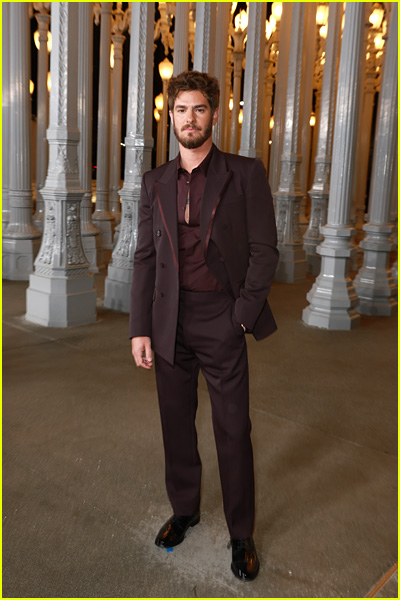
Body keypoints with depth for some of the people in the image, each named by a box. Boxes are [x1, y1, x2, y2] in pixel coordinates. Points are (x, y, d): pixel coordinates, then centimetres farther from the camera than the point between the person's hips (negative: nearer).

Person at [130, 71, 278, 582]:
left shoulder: (245, 174, -2)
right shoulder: (155, 182, 8)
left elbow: (264, 250, -4)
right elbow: (145, 258, 6)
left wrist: (243, 315, -10)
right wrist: (140, 328, 1)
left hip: (221, 319, -3)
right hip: (169, 320, 4)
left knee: (233, 430, 5)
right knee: (176, 423, 15)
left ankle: (241, 534, 24)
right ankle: (184, 509, 37)